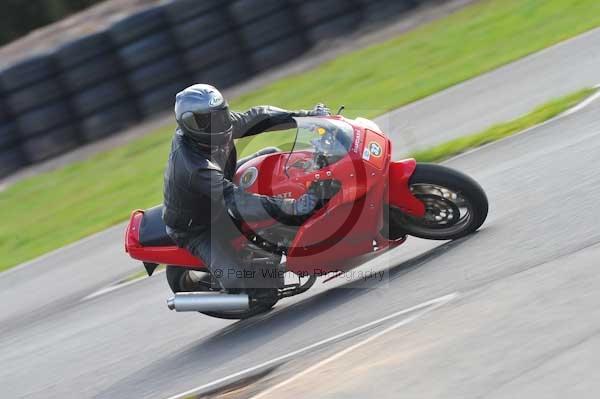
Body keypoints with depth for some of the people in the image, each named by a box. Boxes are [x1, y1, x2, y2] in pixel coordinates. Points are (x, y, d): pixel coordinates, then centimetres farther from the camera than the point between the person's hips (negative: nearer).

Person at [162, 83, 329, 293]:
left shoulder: (214, 125, -17)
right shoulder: (195, 168, -41)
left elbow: (255, 118, -6)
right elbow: (235, 202, -47)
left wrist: (307, 115, -13)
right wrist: (292, 207, -54)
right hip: (195, 228, -9)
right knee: (238, 281, -25)